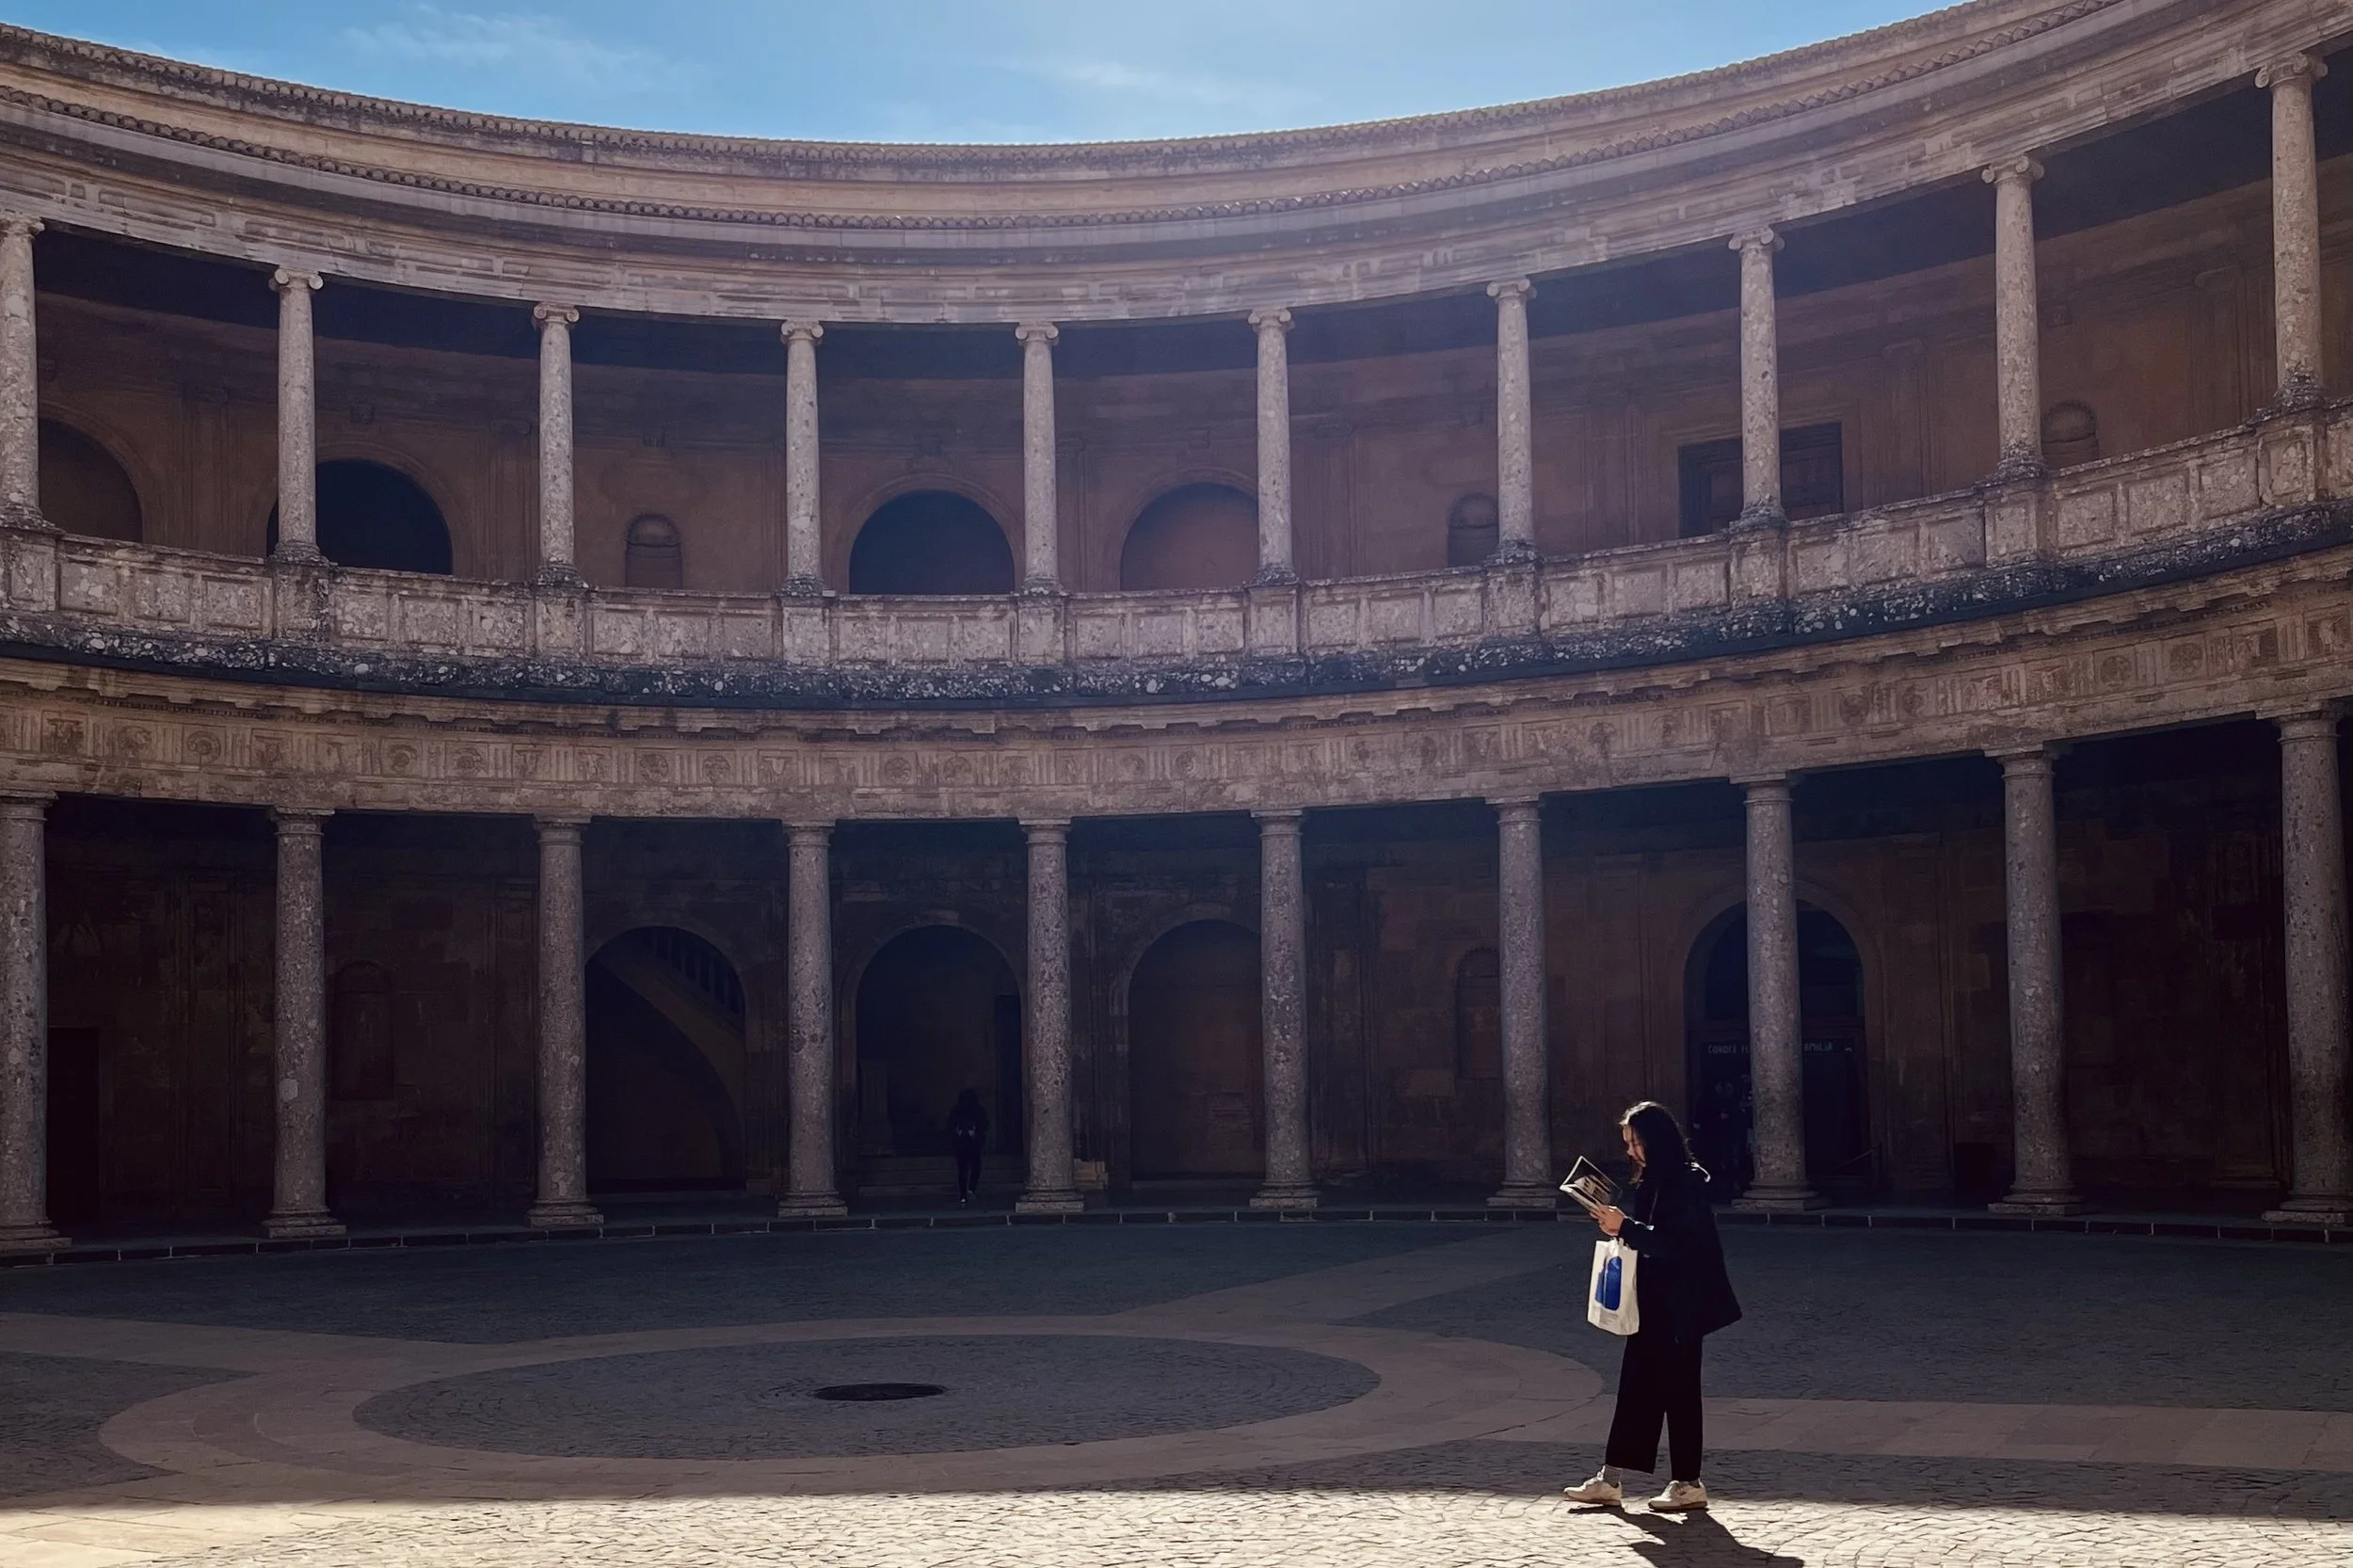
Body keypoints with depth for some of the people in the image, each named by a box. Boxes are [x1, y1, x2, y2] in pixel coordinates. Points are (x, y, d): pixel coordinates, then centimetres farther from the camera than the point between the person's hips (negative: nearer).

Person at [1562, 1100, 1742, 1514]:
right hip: (1652, 1301, 9)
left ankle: (1688, 1484, 9)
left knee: (1677, 1388, -1)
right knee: (1636, 1385, 10)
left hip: (1681, 1306, -9)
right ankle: (1611, 1480, 15)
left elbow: (1675, 1243, -22)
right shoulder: (1651, 1181, 12)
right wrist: (1619, 1227, 0)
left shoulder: (1687, 1181, -15)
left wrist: (1626, 1227, -21)